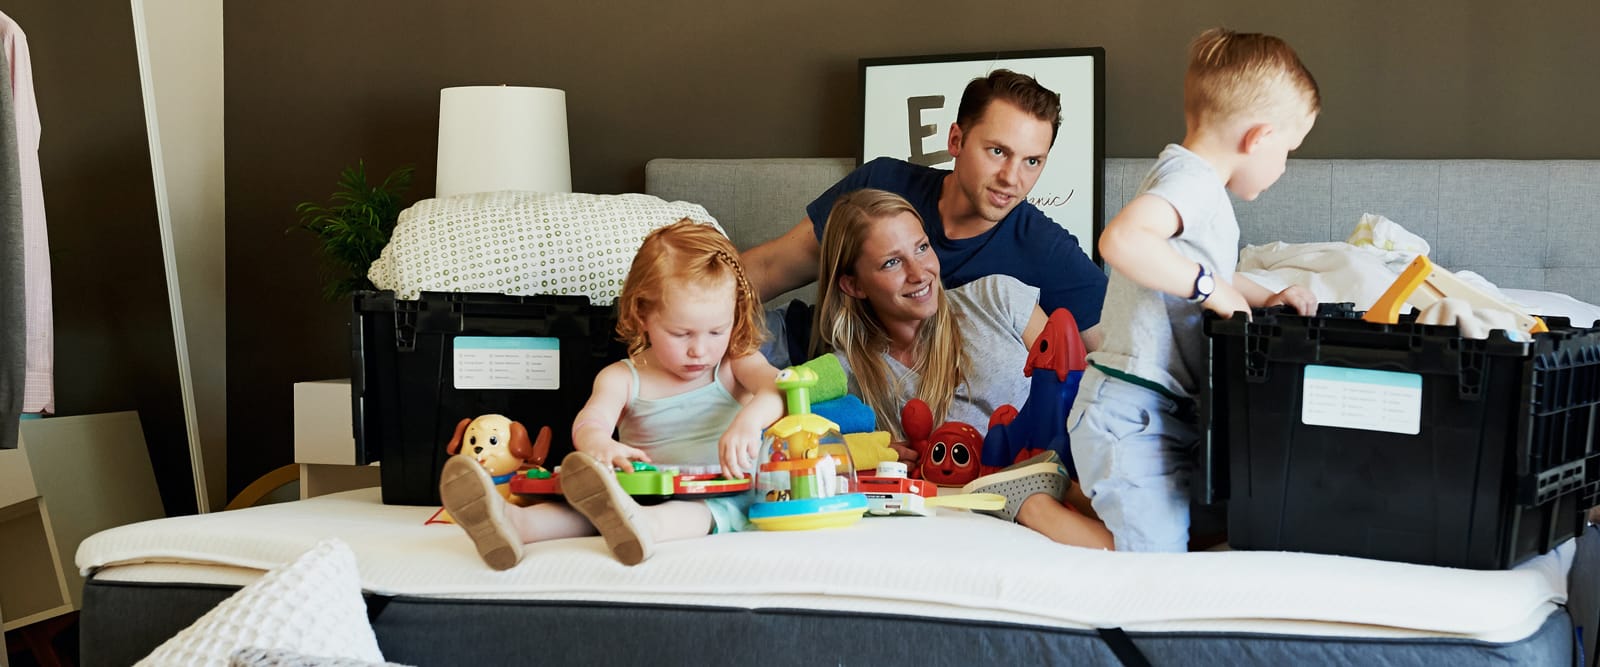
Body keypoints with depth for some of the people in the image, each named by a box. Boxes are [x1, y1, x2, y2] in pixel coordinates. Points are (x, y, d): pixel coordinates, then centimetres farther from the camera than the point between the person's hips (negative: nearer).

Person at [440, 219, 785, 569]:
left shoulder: (735, 364, 8)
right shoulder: (623, 378, 8)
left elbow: (778, 386, -12)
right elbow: (591, 421, -12)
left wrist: (751, 418, -38)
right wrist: (599, 445, -40)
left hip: (725, 500, -2)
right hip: (645, 494, 2)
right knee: (592, 504, -27)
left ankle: (642, 525, -68)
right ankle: (513, 522, -53)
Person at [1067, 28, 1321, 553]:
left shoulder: (1194, 182, 15)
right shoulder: (1191, 179, -16)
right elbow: (1122, 240, -37)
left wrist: (1263, 298, 19)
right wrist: (1210, 285, -27)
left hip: (1170, 408, 10)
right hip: (1134, 411, -10)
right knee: (1157, 555, -10)